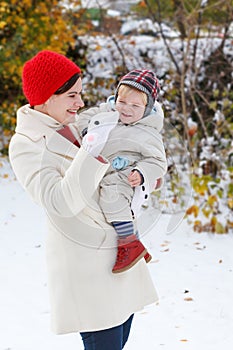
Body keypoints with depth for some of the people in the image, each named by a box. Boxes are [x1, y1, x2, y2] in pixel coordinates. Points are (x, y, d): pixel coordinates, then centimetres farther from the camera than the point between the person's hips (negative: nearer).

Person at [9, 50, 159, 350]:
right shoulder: (26, 146, -13)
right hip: (85, 261, -8)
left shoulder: (74, 124, 8)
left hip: (120, 254, 8)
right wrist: (91, 150, -32)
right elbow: (61, 202, -26)